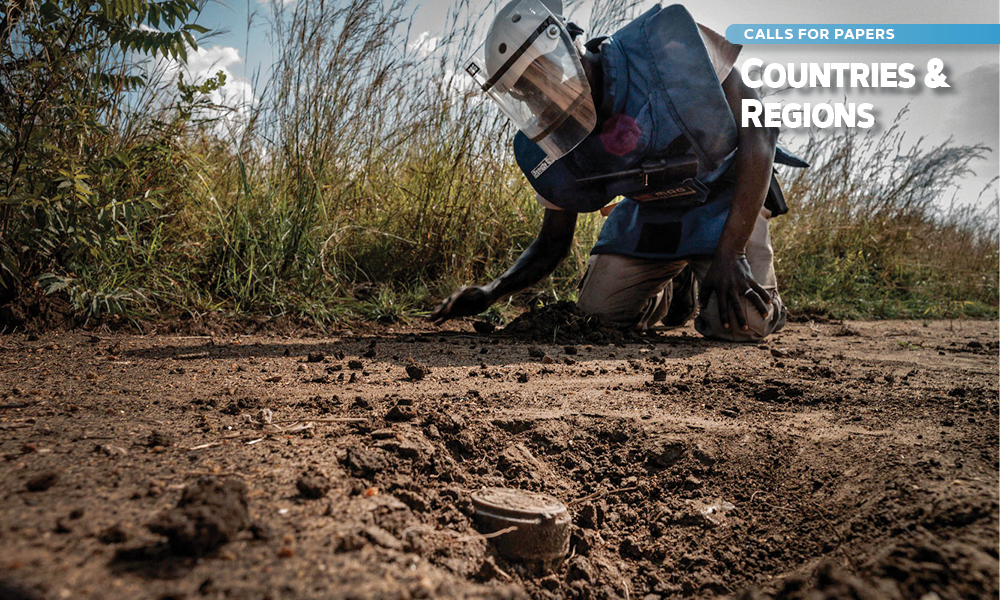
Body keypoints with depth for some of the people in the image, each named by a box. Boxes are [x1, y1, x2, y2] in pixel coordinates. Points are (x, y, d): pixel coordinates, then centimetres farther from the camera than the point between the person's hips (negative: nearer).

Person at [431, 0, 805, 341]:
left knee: (741, 322, -23)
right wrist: (491, 292, -19)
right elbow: (552, 245, -1)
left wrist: (729, 253, -30)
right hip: (650, 214, 4)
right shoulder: (553, 149, -15)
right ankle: (674, 285, 23)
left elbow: (758, 135, -24)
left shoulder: (671, 47, -28)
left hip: (726, 202, -3)